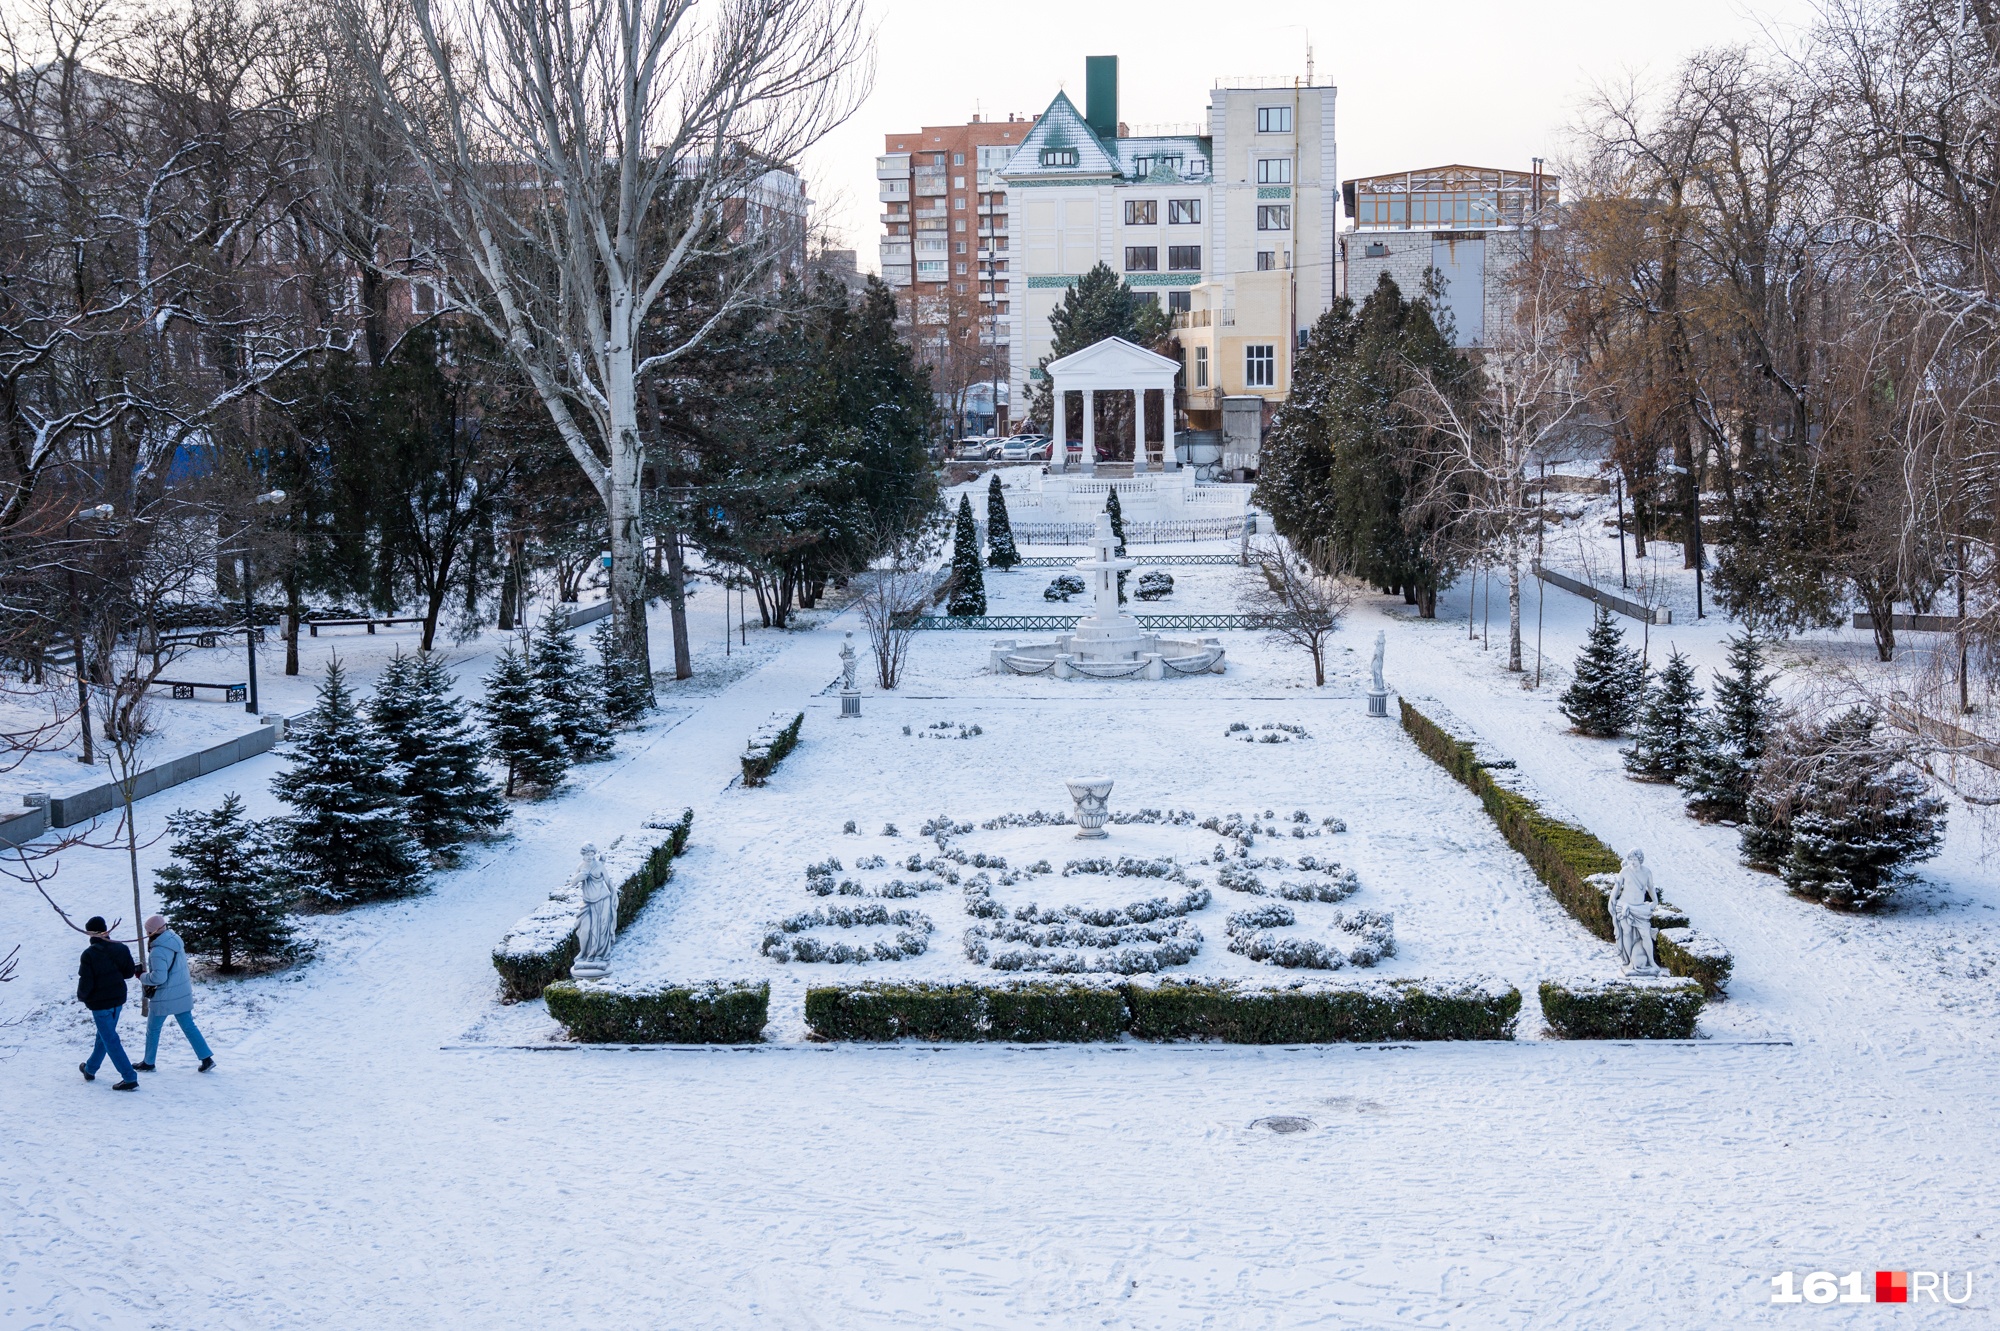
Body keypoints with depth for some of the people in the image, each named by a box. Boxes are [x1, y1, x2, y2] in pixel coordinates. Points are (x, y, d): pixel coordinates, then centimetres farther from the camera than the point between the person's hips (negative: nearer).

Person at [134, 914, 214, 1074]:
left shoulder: (158, 951, -23)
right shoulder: (175, 941, 3)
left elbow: (158, 977, -28)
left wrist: (142, 977, -10)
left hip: (165, 998, -7)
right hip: (183, 994, 8)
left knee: (153, 1029, 12)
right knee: (188, 1026, 11)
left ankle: (148, 1063, 26)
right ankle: (206, 1059, 7)